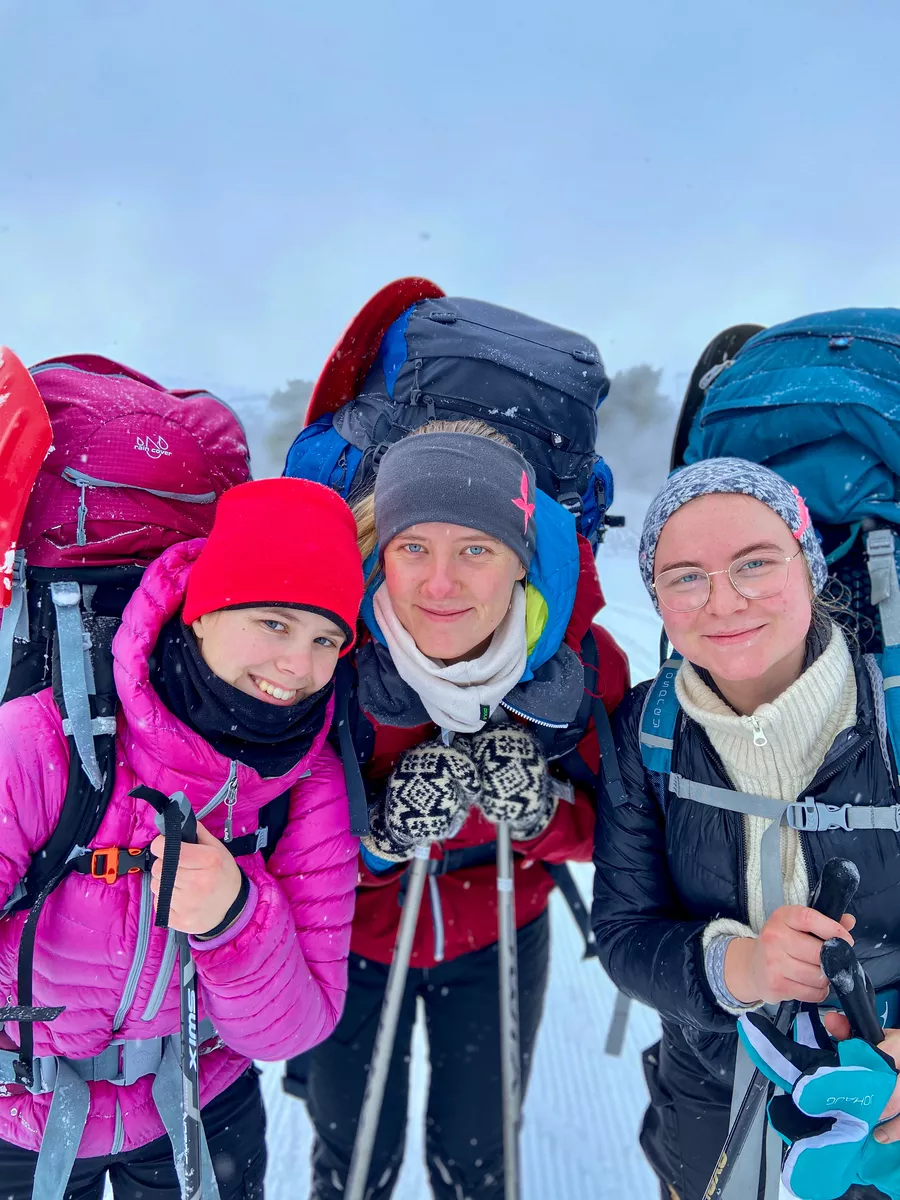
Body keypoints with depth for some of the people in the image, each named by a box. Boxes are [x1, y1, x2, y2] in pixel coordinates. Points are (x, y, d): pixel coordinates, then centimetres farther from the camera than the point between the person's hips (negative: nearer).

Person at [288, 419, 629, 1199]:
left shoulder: (584, 660, -24)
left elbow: (602, 826, -9)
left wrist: (540, 813, -30)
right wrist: (382, 835, -36)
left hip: (498, 943, 1)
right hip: (351, 940, -1)